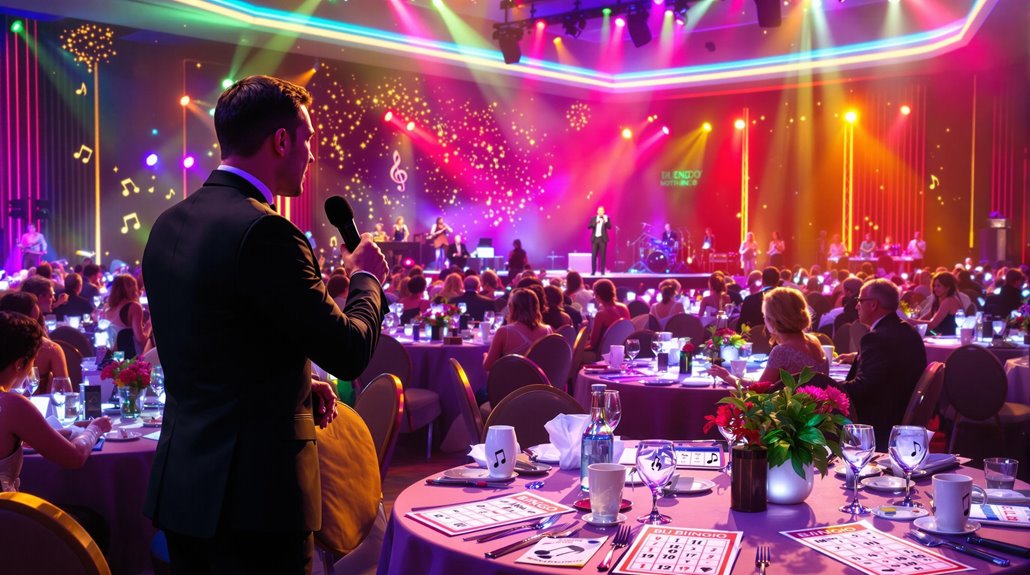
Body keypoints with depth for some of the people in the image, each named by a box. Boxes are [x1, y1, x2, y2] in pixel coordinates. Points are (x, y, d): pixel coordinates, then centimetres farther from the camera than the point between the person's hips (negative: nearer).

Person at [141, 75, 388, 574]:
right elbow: (350, 354, -17)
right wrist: (365, 278, 1)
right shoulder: (263, 232, -20)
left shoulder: (169, 224, 6)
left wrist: (298, 383, 9)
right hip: (251, 492, -8)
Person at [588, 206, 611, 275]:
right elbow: (588, 226, -1)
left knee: (602, 255, -1)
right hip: (595, 239, 1)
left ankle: (602, 271, 3)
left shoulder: (606, 218, 4)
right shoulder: (593, 218, 9)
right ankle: (593, 271, 5)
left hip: (603, 239, -1)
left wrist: (605, 221, -22)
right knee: (593, 255, 0)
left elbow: (609, 227, -8)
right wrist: (595, 223, -16)